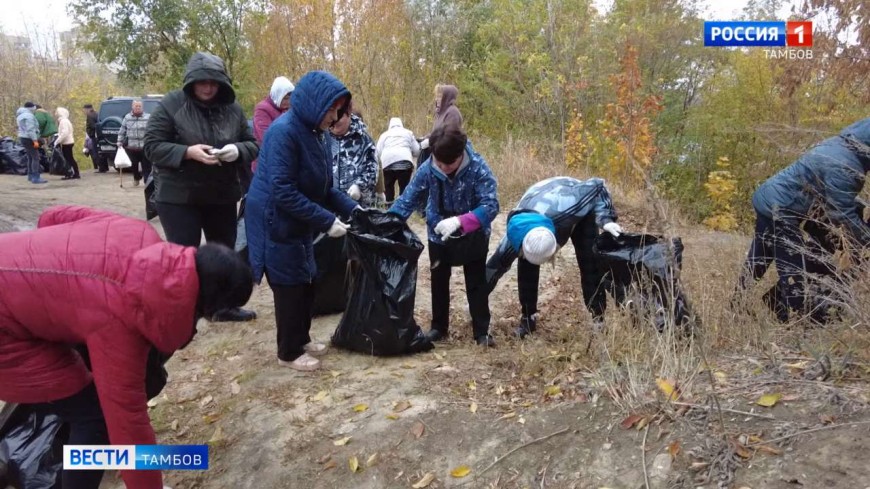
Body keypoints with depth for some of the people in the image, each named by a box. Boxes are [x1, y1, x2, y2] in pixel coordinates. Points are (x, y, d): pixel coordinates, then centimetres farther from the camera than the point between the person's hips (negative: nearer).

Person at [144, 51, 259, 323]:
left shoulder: (233, 108, 1)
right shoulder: (171, 105, -8)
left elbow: (252, 145, 5)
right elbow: (152, 146, -10)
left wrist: (237, 150, -18)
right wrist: (187, 152, -25)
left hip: (222, 196, 4)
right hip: (178, 197, -4)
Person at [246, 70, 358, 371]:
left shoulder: (319, 133, 3)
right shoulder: (284, 132, -23)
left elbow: (324, 186, 9)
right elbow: (283, 192, -27)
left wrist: (351, 209, -5)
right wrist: (327, 221, -26)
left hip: (300, 223, 8)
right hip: (276, 223, -8)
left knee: (306, 283, 15)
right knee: (289, 287, 1)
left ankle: (301, 339, 33)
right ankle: (289, 353, 18)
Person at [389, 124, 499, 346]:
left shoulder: (478, 168, -28)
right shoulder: (427, 169, -21)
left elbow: (491, 205, -34)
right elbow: (408, 199, -16)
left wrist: (459, 221, -47)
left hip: (473, 236, -3)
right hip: (438, 235, 3)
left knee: (477, 283, 7)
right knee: (439, 281, 14)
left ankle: (482, 331, 18)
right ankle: (438, 327, 31)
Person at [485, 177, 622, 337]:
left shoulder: (565, 207, -49)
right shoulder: (515, 238, -39)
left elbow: (597, 186, -33)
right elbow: (495, 266, -23)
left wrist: (606, 220, -45)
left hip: (577, 205, -1)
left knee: (590, 261, -11)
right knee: (526, 267, -10)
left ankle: (599, 316, 3)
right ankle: (528, 318, 7)